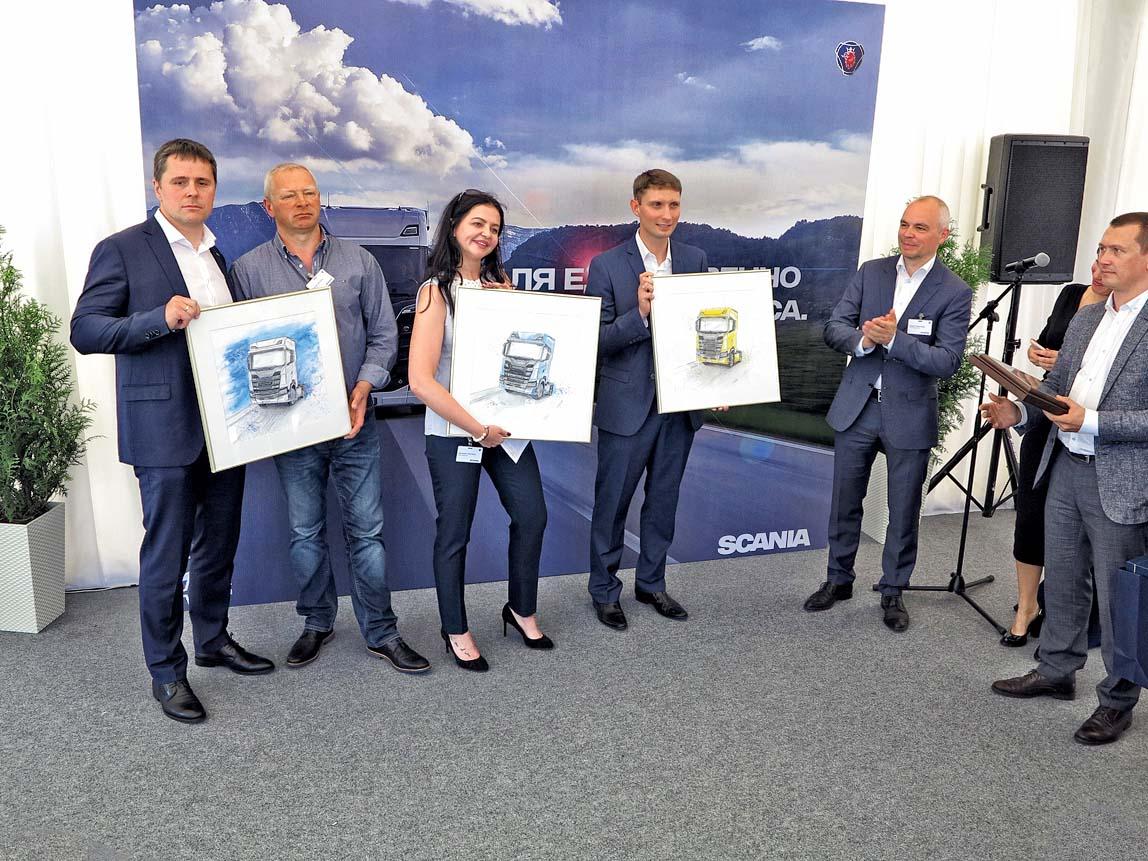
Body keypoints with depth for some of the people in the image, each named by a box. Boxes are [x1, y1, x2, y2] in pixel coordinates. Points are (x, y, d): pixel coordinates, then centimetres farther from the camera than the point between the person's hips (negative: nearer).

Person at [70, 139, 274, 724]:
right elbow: (84, 330, -11)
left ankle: (213, 639, 34)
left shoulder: (226, 254, 13)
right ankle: (166, 672, 16)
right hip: (165, 428, -6)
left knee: (219, 542, 17)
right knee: (167, 554, 1)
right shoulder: (122, 251, -5)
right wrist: (160, 319, -25)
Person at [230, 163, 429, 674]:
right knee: (305, 532, 12)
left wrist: (363, 386, -12)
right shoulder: (249, 269, 2)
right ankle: (317, 623, 30)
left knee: (367, 531, 4)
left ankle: (381, 632, 16)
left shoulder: (359, 262, 3)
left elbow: (383, 335, 3)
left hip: (353, 420, 0)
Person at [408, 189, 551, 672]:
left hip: (506, 426, 5)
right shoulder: (436, 291, -10)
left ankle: (522, 610, 33)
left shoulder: (501, 285, 6)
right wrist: (478, 429, -18)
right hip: (454, 431, -5)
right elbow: (420, 380, -19)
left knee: (532, 516, 10)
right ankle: (456, 631, 25)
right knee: (454, 534, 6)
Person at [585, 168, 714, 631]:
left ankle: (651, 582, 34)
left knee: (663, 500, 17)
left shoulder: (695, 260, 5)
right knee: (612, 503, 8)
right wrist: (639, 312, -25)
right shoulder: (607, 265, -8)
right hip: (627, 406, -4)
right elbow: (597, 341, -11)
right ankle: (604, 590, 25)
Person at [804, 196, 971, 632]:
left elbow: (948, 361, -16)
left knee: (903, 512, 9)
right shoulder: (870, 272, 2)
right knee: (845, 502, 14)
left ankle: (893, 591, 27)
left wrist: (894, 339, -27)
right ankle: (839, 579, 31)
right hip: (857, 407, 3)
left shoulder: (955, 293, -8)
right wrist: (863, 340, -22)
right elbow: (834, 327, -1)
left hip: (909, 415, -3)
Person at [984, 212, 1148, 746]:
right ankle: (1057, 672, 36)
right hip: (1065, 468, 7)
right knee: (1061, 581, 19)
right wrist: (1019, 413, -2)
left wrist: (1091, 422, -24)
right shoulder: (1084, 319, 11)